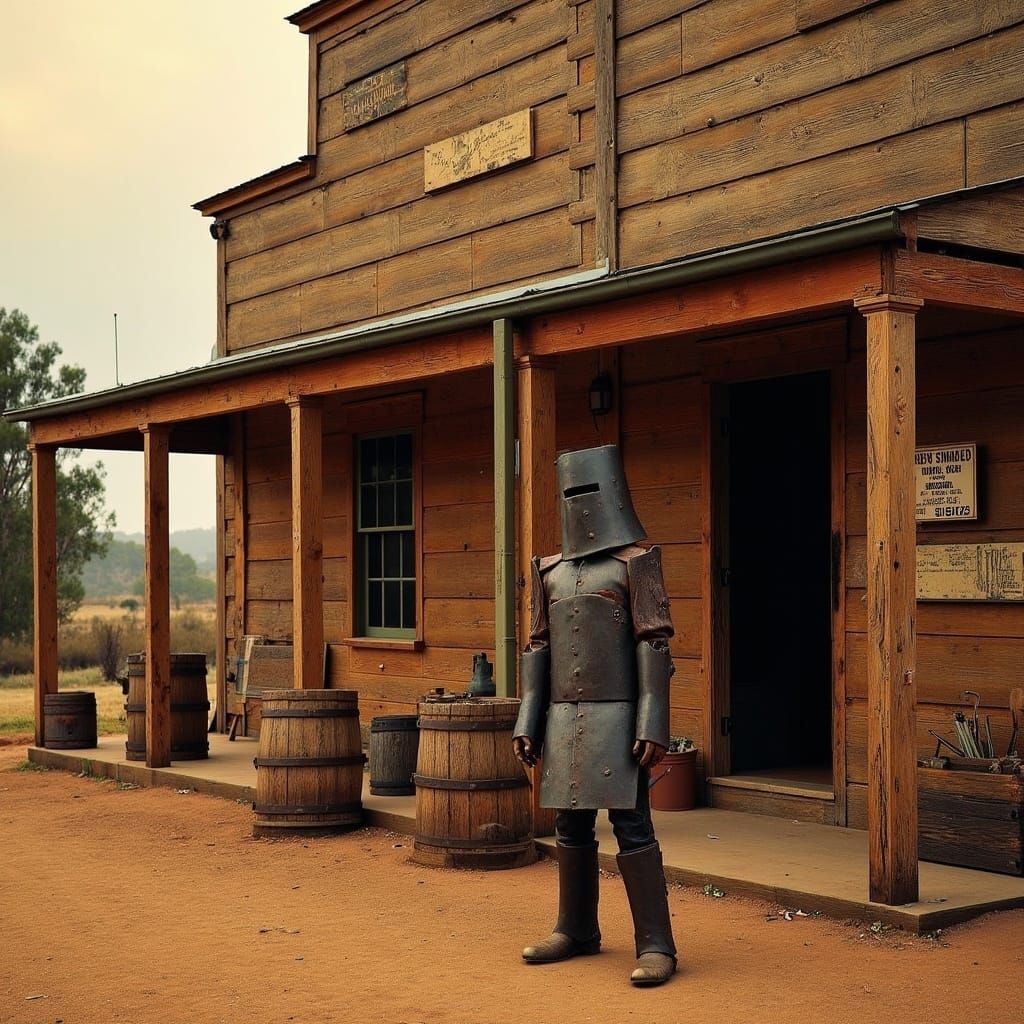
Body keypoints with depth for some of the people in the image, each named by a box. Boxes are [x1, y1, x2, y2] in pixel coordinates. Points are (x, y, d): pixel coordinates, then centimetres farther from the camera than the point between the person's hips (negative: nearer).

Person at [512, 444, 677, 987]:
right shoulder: (552, 571, 12)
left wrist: (654, 727, -16)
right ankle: (576, 930, 25)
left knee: (631, 824, -8)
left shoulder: (636, 563, -5)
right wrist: (527, 723, 7)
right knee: (570, 826, 11)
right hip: (565, 720, 6)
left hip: (617, 717, -6)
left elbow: (654, 646, -9)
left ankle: (656, 945, -2)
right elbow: (538, 649, 12)